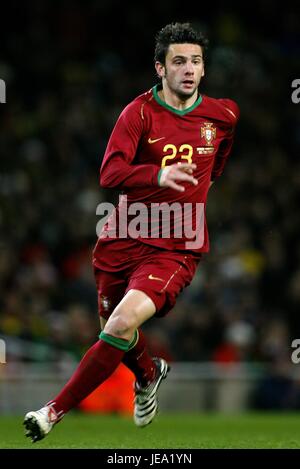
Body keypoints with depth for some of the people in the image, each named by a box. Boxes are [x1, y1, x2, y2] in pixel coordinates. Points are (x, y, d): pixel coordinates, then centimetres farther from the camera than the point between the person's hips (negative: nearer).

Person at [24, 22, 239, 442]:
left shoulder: (223, 115, 1)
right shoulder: (139, 112, -8)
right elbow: (110, 173, -23)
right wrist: (158, 175, -39)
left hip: (175, 251, -1)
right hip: (122, 242, 1)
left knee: (124, 323, -24)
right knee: (114, 327, 18)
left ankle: (55, 411, -17)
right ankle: (149, 374, 54)